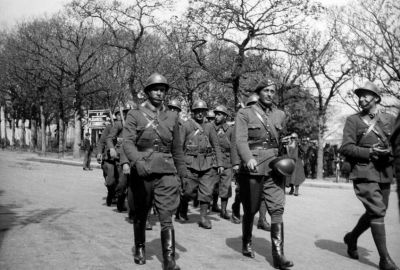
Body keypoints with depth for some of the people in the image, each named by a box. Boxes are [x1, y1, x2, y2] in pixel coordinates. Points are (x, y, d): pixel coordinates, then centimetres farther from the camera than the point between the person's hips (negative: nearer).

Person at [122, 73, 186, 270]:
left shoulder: (172, 116, 10)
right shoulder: (135, 115, 2)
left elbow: (177, 148, 15)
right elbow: (128, 142, -10)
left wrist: (182, 173, 15)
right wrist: (138, 162, -27)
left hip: (166, 172, 1)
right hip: (142, 171, -1)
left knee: (166, 217, -8)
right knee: (140, 215, 14)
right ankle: (140, 249, 35)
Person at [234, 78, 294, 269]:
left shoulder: (280, 115, 14)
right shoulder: (245, 114, 0)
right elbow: (240, 139, -14)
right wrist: (248, 159, -30)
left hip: (274, 168, 3)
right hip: (252, 167, -3)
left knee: (277, 209, -9)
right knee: (250, 210, 9)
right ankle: (246, 244, 32)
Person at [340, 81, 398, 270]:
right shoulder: (353, 120, 2)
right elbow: (345, 148, -5)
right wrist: (370, 152, -16)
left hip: (385, 173, 5)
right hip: (364, 172, -5)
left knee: (374, 212, 13)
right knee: (377, 212, -13)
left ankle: (352, 237, 37)